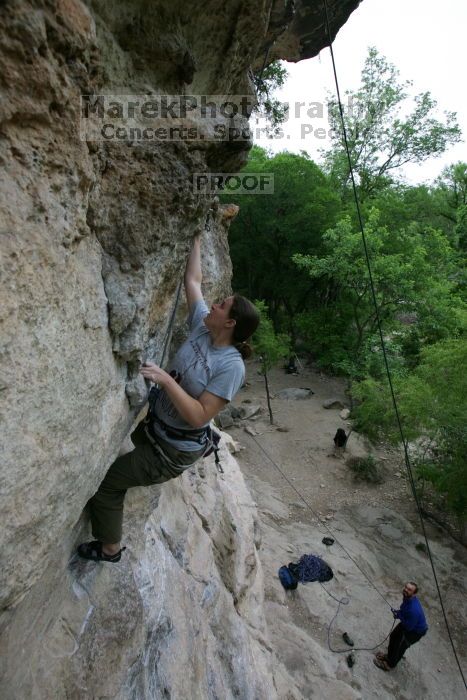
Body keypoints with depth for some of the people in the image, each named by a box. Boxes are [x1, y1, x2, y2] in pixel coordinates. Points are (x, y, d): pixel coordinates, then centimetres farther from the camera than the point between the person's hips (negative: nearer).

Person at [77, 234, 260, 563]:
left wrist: (166, 380, -35)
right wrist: (197, 242, 6)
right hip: (153, 425, 8)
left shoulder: (231, 366, -27)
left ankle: (110, 549, 23)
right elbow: (192, 281, 2)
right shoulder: (203, 328, -8)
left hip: (174, 450, -8)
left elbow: (199, 416, -30)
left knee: (105, 482, -1)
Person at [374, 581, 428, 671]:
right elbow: (404, 609, 5)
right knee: (393, 636, 21)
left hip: (416, 631, -8)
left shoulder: (414, 609, -43)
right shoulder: (407, 597, -18)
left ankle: (390, 664, 33)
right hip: (408, 623, 8)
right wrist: (398, 612, -12)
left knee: (400, 646, 8)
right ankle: (389, 656, 46)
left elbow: (409, 627, -31)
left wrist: (399, 615, -23)